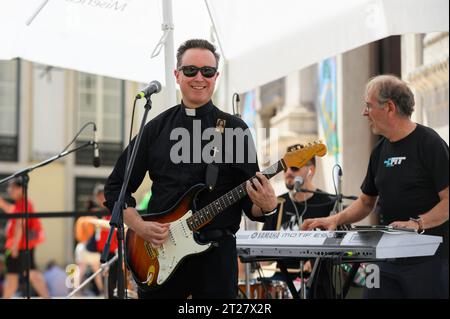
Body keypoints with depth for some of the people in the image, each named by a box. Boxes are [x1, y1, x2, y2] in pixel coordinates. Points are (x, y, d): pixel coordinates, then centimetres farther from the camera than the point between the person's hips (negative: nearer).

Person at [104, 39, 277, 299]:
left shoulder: (235, 130, 3)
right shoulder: (157, 128, 7)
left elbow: (250, 201, 1)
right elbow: (116, 186, 9)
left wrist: (265, 205, -22)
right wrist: (139, 226, -6)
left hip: (216, 251, -1)